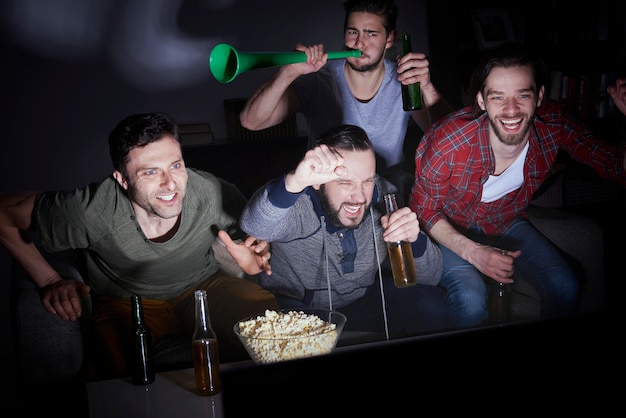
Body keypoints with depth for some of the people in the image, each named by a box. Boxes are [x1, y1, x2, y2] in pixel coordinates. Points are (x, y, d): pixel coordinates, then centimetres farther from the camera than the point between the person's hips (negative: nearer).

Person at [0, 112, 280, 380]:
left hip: (203, 288, 3)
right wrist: (50, 283, -14)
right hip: (124, 304, -2)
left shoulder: (212, 192, -25)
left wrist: (254, 257, -23)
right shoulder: (92, 210, -29)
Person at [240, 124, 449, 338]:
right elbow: (255, 227, -50)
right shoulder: (296, 203, -25)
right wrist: (294, 182, -68)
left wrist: (415, 240, -31)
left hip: (364, 302, 4)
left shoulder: (383, 196, -14)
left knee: (430, 303, -15)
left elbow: (430, 279, -9)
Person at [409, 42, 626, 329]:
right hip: (451, 230, -3)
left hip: (507, 223, 4)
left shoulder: (554, 128, -21)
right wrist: (471, 251, -30)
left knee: (565, 288, -15)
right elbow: (423, 208, -17)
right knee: (471, 297, -30)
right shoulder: (449, 140, -31)